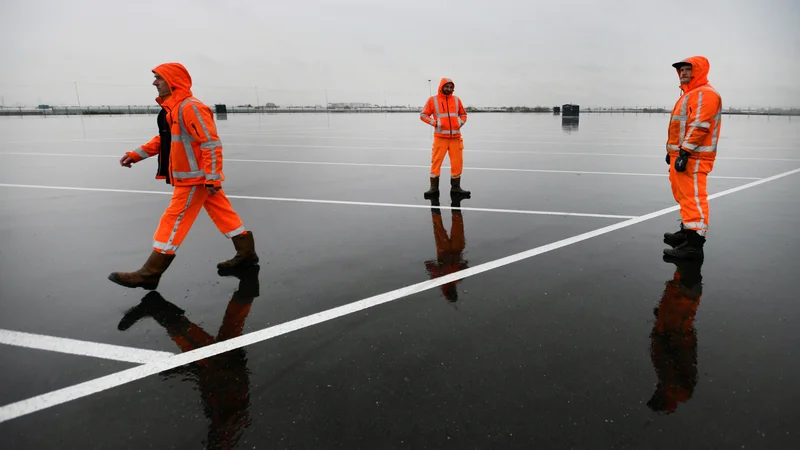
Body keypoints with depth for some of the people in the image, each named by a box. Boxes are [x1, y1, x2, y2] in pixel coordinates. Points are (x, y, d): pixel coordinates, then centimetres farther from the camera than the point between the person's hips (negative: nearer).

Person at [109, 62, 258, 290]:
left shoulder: (191, 107, -20)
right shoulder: (170, 108, 12)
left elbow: (212, 144, -22)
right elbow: (164, 139, 21)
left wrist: (212, 178, -24)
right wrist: (136, 155, 13)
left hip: (196, 177, -10)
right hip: (200, 177, 10)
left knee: (174, 220, -6)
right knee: (222, 213, 15)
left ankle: (149, 273, 0)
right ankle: (246, 252, 25)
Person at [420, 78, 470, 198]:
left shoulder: (456, 100, 9)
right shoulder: (433, 100, 0)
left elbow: (463, 114, 21)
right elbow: (423, 115, 3)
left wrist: (461, 122, 2)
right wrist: (434, 123, -10)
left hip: (455, 137, 3)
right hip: (440, 137, -3)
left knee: (457, 163, 4)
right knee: (436, 162, -3)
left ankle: (455, 187, 17)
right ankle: (434, 188, 6)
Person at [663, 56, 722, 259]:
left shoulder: (705, 93, -11)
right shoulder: (689, 94, 23)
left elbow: (699, 126, -21)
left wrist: (684, 152, -25)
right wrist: (672, 151, 26)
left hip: (694, 157, -11)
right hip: (682, 153, 11)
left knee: (693, 196, -13)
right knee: (684, 195, 19)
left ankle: (694, 244, -15)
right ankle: (687, 231, 32)